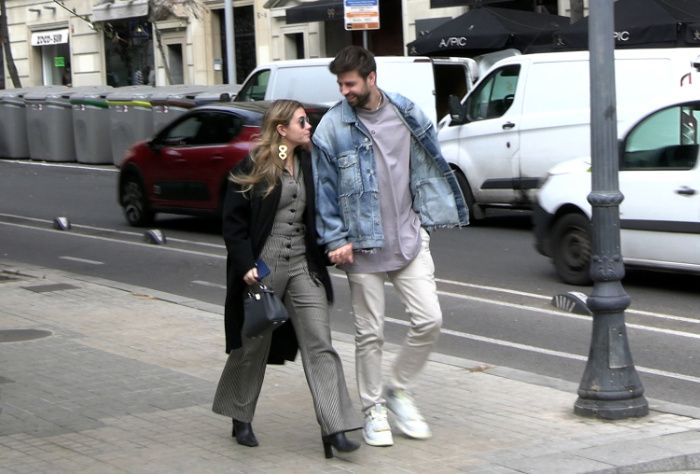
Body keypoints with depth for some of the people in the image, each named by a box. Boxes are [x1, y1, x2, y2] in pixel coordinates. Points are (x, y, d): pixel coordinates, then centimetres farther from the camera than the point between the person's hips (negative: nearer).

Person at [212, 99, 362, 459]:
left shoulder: (308, 164, 6)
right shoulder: (253, 168, -8)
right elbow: (233, 221, -7)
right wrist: (246, 265, -15)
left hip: (303, 265, 4)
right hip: (263, 266, -4)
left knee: (320, 344, -5)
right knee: (254, 346, 9)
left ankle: (334, 429, -8)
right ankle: (241, 419, 29)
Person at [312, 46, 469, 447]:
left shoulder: (407, 113, 2)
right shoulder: (333, 127, -7)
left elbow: (428, 166, 14)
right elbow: (324, 188, -4)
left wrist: (427, 215, 13)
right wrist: (335, 240, -8)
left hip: (409, 237, 3)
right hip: (363, 245, -3)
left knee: (429, 320, -3)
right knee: (370, 333, 4)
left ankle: (399, 389, 18)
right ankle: (374, 410, 19)